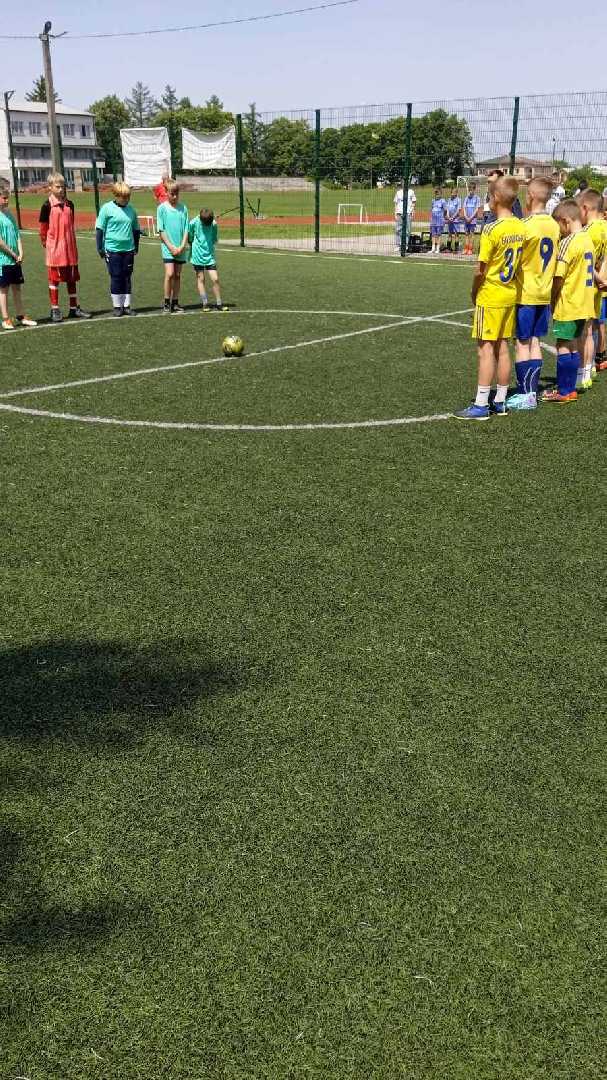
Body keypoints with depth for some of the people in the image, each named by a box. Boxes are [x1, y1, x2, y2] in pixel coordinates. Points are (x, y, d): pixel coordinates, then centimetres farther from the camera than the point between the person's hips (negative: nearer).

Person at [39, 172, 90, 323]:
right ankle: (55, 310, 8)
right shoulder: (47, 206, -8)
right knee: (54, 279, 2)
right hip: (54, 249, -5)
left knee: (72, 279, 10)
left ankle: (74, 308, 19)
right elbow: (43, 227, -2)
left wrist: (72, 242, 14)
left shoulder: (69, 204, 7)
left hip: (70, 248, 5)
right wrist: (46, 243, 4)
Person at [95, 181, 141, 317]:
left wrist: (136, 246, 15)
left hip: (128, 249, 4)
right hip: (113, 249, -4)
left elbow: (136, 229, 17)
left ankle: (127, 305, 15)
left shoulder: (130, 209, 6)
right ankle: (117, 306, 10)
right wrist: (100, 248, -4)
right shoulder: (107, 208, -6)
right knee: (116, 278, 2)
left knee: (127, 277, 7)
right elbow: (100, 229, -3)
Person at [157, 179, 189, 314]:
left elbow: (186, 229, 4)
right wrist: (171, 247, -11)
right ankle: (166, 303, -2)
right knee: (169, 274, -11)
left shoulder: (183, 208, 5)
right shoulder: (162, 208, -2)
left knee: (177, 275, 7)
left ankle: (175, 302, 15)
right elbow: (161, 230, -4)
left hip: (181, 249, 3)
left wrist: (182, 246, -7)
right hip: (168, 247, -3)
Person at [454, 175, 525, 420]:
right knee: (502, 348, 12)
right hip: (511, 294, 7)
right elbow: (519, 262, 8)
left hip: (490, 297, -7)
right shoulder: (520, 227, 3)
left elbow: (481, 271, -16)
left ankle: (481, 405, 0)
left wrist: (474, 292, 0)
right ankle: (500, 402, 19)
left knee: (486, 349, -3)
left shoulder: (492, 229, -18)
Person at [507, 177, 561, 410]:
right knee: (535, 343, 11)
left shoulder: (527, 225, -16)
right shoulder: (554, 226, 5)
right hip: (545, 294, 7)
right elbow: (553, 261, 13)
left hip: (525, 294, -7)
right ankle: (532, 392, 15)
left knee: (522, 344, -1)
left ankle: (525, 395, 0)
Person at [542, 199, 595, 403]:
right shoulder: (587, 239, 10)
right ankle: (570, 389, 21)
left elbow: (559, 277, -18)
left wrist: (552, 300, -6)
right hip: (583, 303, 8)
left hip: (568, 303, -8)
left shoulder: (568, 242, -16)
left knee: (563, 346, -2)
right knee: (572, 346, 14)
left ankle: (563, 392, 2)